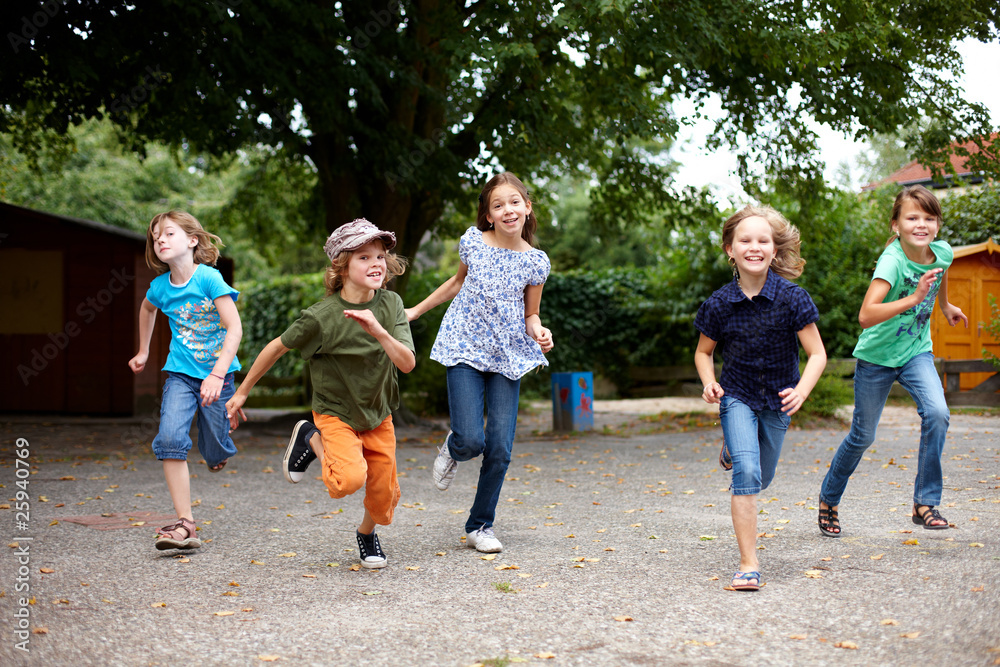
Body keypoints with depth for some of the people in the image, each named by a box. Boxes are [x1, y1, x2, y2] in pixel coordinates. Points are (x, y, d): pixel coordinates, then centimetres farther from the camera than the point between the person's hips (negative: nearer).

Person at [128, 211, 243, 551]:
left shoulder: (209, 278, -15)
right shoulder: (160, 286, -1)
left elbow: (235, 328, -20)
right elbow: (147, 309, 25)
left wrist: (217, 374, -28)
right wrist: (143, 351, 29)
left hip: (218, 372, -3)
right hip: (181, 373, 3)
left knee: (215, 454, 5)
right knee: (170, 437, -20)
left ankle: (219, 448, 47)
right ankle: (185, 524, -18)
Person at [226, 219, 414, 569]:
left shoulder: (390, 304, -11)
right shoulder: (322, 317, -23)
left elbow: (407, 363, -19)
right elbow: (277, 347, -9)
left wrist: (378, 331, -36)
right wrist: (242, 392, -1)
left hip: (378, 415, 4)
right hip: (335, 412, -4)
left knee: (384, 496, 5)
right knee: (350, 479, -28)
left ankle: (367, 534, 40)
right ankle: (311, 439, 4)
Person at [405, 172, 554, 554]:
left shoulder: (535, 262, -2)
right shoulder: (473, 241, -2)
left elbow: (530, 315, 9)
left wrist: (539, 333, -14)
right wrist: (415, 311, 22)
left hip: (507, 356, 1)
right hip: (465, 350, -1)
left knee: (500, 449, -3)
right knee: (471, 440, -15)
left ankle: (480, 526, 15)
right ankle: (452, 449, 25)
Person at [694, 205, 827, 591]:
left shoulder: (792, 298, -16)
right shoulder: (719, 304, -12)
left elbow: (817, 354, -11)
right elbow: (703, 352, 5)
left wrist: (801, 391, -27)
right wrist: (709, 383, -13)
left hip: (777, 400, 1)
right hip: (737, 397, -1)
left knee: (760, 479, 17)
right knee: (746, 473, -19)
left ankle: (734, 445, 53)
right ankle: (748, 565, -15)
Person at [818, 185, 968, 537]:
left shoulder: (942, 252, -11)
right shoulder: (892, 260, -28)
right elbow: (865, 316, -41)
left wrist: (946, 305, 31)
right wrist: (913, 299, -47)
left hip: (916, 351, 4)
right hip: (876, 355, -4)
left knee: (937, 413, -22)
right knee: (863, 436, 8)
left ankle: (925, 503, -9)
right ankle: (828, 499, 32)